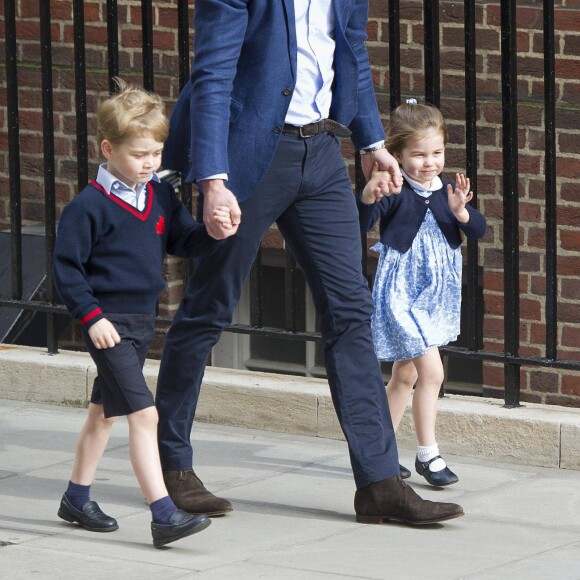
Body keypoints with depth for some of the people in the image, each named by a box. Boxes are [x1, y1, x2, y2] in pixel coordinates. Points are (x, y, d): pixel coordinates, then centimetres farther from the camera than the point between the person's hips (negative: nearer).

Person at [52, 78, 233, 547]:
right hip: (109, 324, -8)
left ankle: (77, 499, 34)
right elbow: (66, 267, -12)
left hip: (143, 321, 8)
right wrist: (91, 317, -17)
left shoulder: (161, 195, 6)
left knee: (105, 412, 19)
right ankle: (164, 516, -20)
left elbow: (183, 240, 11)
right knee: (143, 413, -16)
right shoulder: (89, 207, -14)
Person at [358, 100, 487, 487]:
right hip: (402, 292, -6)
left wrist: (461, 211, -21)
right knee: (431, 371, -14)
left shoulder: (448, 190, 3)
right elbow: (362, 225, -22)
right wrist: (369, 196, -40)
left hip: (437, 293, 6)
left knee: (406, 374, 16)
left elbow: (478, 230, -1)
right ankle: (428, 454, -6)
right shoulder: (394, 192, -12)